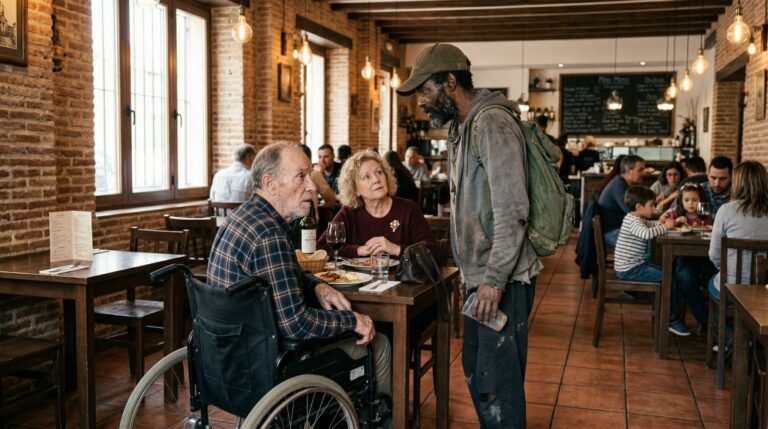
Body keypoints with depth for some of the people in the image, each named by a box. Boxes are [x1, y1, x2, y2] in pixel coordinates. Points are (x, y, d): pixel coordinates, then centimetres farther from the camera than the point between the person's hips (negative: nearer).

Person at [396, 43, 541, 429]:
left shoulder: (492, 123, -16)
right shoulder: (461, 127, 14)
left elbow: (512, 210, -23)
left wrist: (495, 280, -24)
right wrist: (476, 276, 17)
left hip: (503, 280, -10)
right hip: (480, 276, 10)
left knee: (498, 383, -2)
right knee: (475, 372, 18)